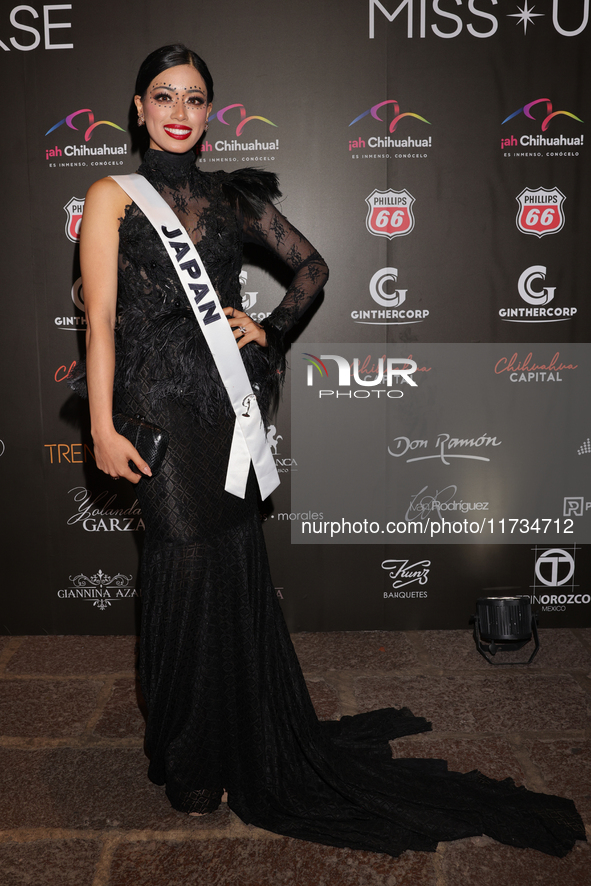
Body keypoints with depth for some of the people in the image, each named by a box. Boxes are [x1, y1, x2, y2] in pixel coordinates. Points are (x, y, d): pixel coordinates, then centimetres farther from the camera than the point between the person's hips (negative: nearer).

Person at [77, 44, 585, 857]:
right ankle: (190, 764, 18)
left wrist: (271, 329, 5)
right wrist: (103, 428, -11)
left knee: (236, 569, 9)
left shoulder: (232, 197, 14)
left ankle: (244, 745, 29)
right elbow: (100, 321, -3)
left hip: (227, 397, 3)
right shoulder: (113, 197, 5)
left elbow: (312, 266, 22)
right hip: (160, 399, -3)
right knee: (189, 565, -4)